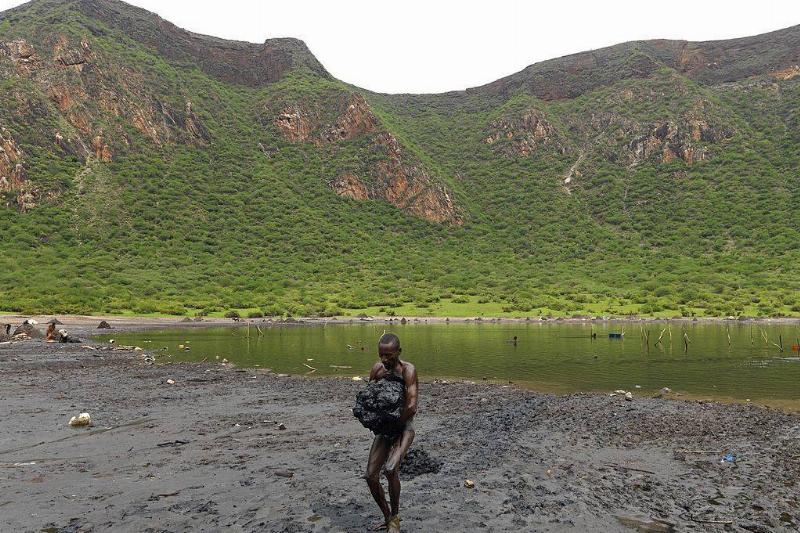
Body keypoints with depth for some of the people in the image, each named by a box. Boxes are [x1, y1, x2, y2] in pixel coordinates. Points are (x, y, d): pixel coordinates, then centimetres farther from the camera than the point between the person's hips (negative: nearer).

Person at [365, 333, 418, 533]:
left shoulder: (408, 370, -21)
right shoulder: (377, 368, -2)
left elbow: (412, 407, -28)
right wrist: (376, 379, -14)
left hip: (404, 427, -5)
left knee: (391, 469, -23)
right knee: (371, 476, -1)